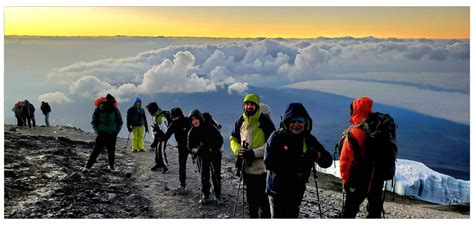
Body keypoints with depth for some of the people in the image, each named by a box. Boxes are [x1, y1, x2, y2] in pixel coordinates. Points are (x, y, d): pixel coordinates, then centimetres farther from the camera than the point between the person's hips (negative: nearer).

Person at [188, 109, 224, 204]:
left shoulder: (210, 128, -13)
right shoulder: (191, 133, -6)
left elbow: (220, 140, -7)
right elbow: (190, 147, -2)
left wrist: (214, 148, -24)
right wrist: (196, 150, -25)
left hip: (214, 155, -2)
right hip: (202, 156, 2)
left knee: (216, 175, -4)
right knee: (204, 176, 4)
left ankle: (217, 196, 11)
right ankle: (205, 196, 20)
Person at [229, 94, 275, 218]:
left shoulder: (265, 121, -11)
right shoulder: (241, 121, 6)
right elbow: (233, 139, 16)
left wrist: (254, 153, -22)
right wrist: (238, 150, -5)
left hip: (262, 167, -6)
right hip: (247, 167, 6)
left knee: (263, 199, -2)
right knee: (251, 199, 19)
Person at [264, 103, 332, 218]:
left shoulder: (309, 139, -1)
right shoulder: (276, 137, -13)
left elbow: (327, 161, -4)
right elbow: (268, 163, -23)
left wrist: (317, 155, -27)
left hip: (297, 190, 4)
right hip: (277, 188, -4)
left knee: (292, 217, 18)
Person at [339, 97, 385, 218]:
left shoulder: (355, 132, -20)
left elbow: (346, 159, -19)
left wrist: (345, 179, -6)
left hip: (360, 180, -6)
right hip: (378, 178, 6)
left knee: (350, 210, 6)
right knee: (375, 208, 21)